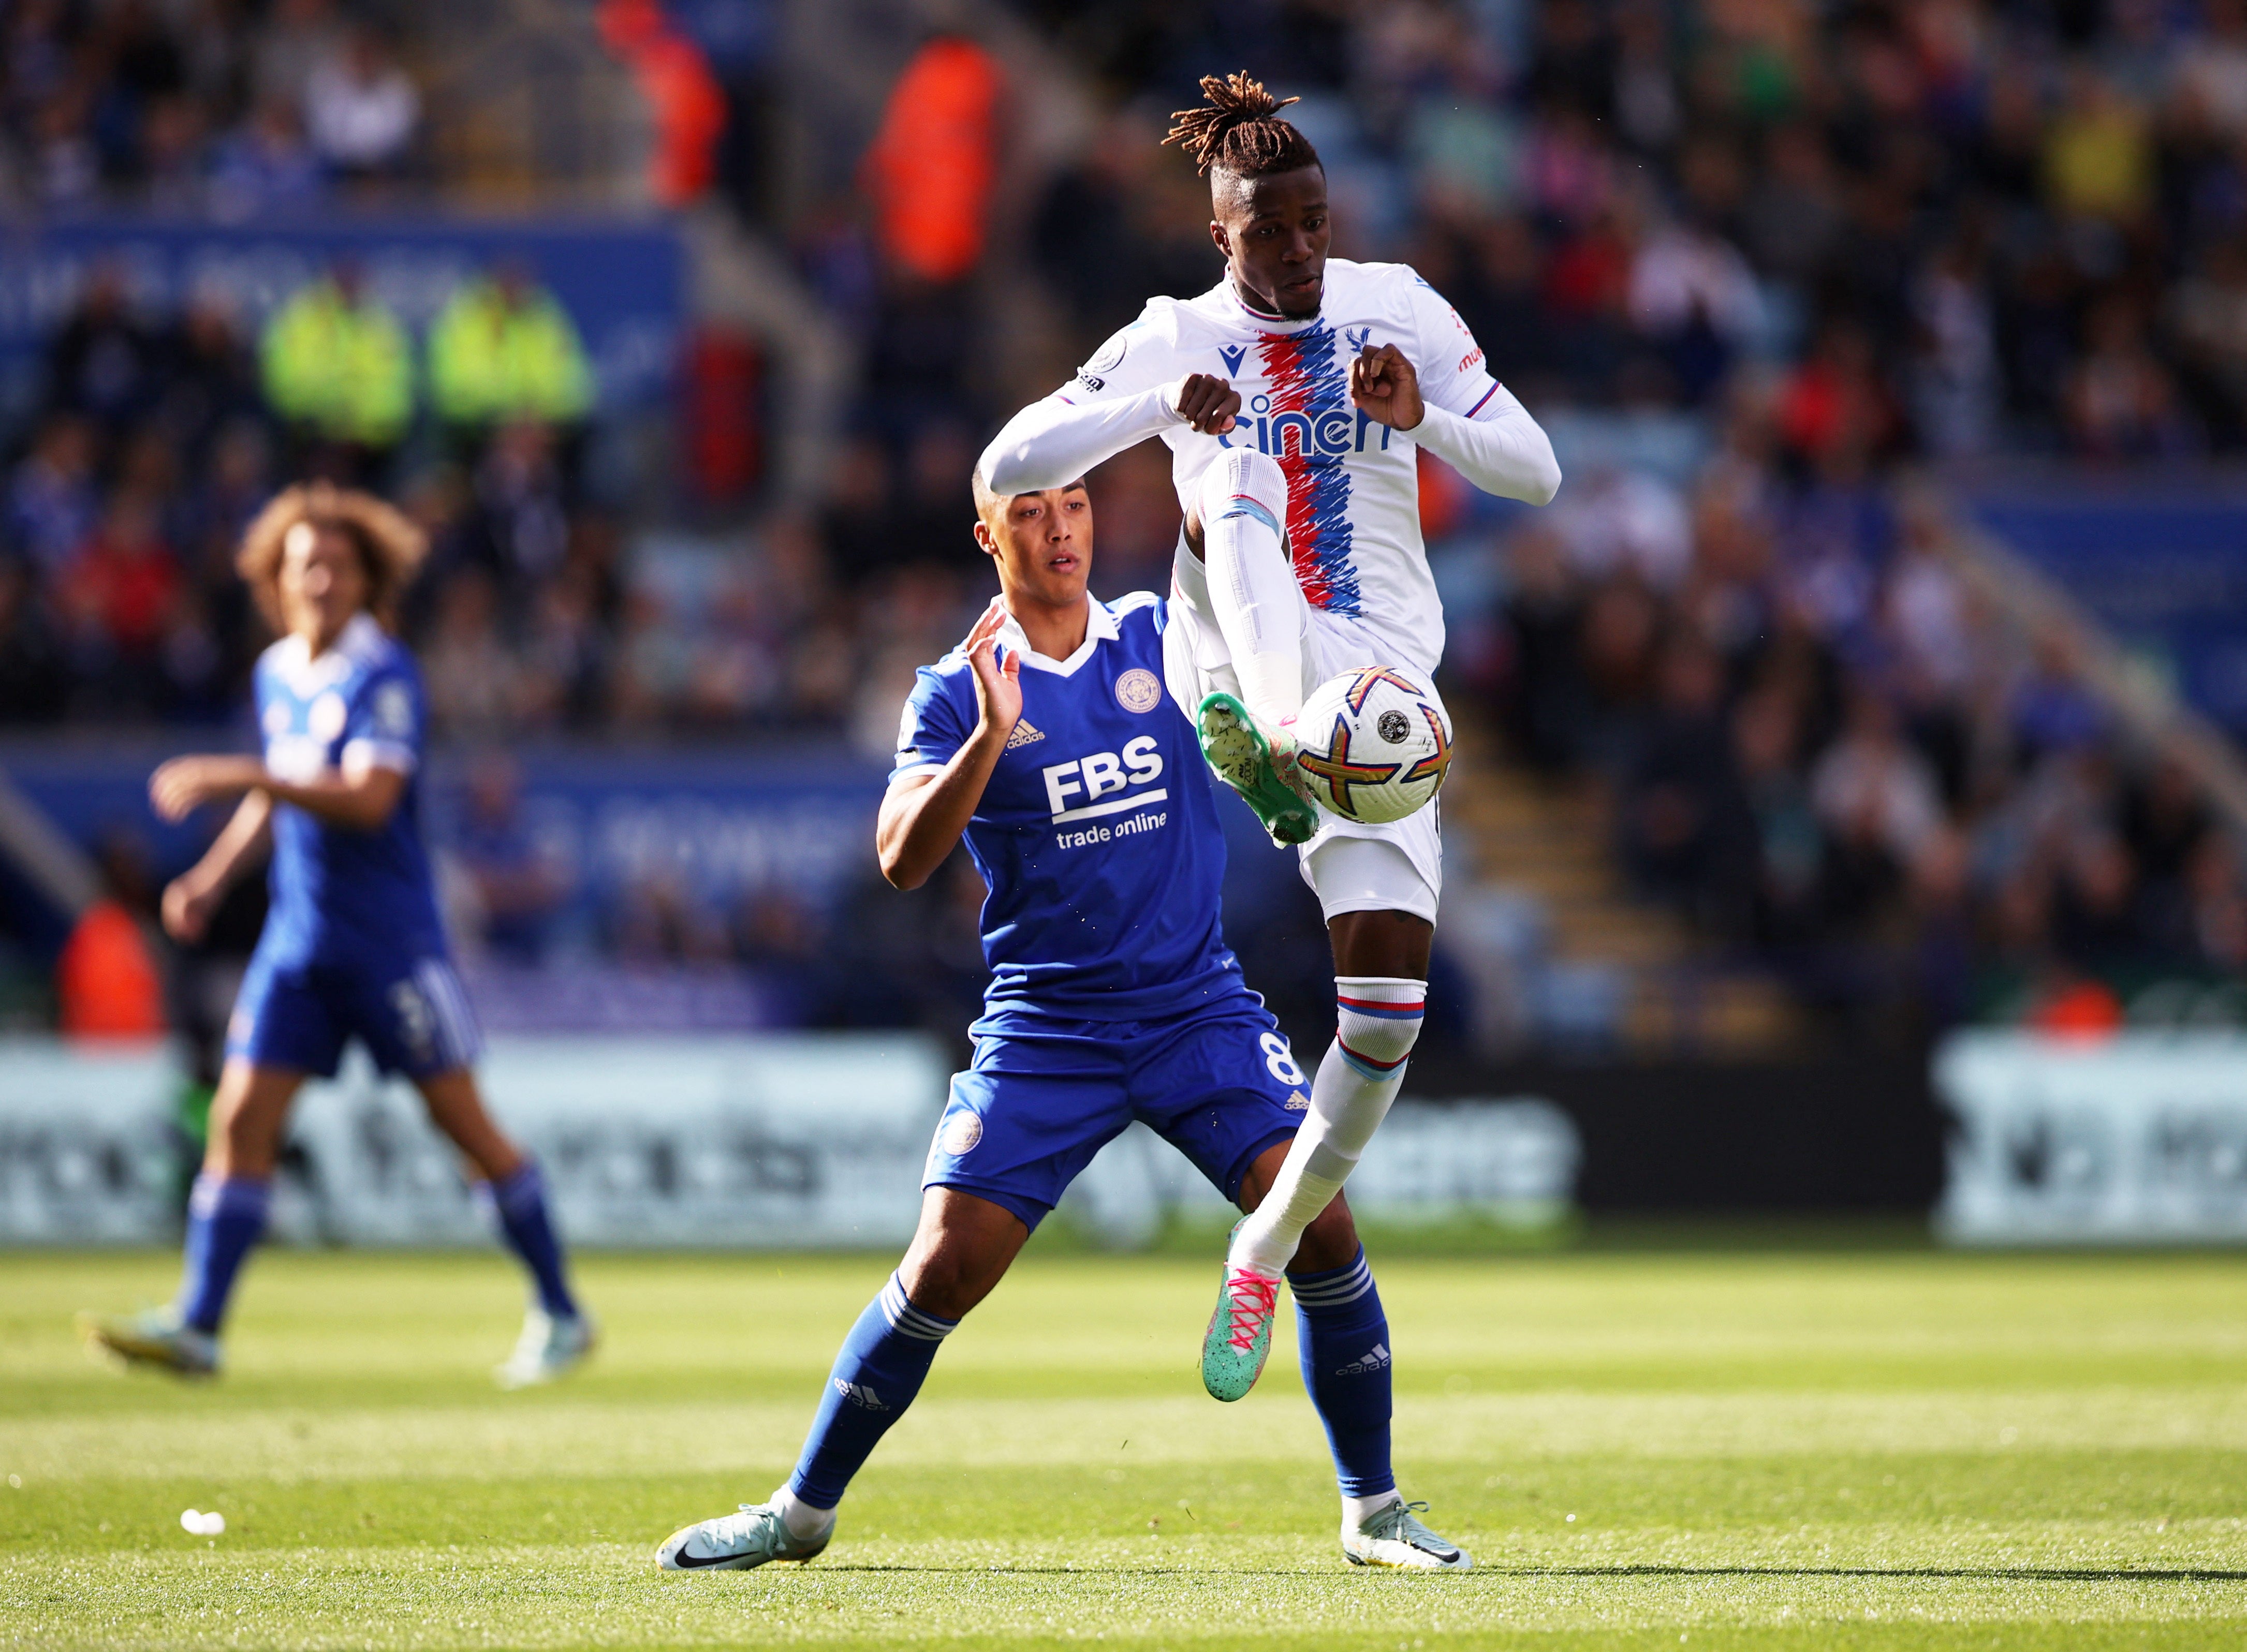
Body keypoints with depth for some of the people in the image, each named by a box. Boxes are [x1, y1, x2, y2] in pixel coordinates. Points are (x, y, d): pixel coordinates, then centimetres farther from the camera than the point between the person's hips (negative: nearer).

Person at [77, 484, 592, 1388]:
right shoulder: (278, 674, 10)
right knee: (241, 1116, -4)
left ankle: (560, 1315, 11)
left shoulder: (382, 677, -12)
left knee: (462, 1118, -1)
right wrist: (212, 878, 12)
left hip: (391, 934, -6)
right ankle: (196, 1325, -6)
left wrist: (237, 777, -29)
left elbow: (369, 799, -26)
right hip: (298, 933, 6)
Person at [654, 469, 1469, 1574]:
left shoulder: (1162, 639, 5)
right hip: (1044, 1027, -2)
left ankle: (1372, 1510, 0)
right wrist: (990, 737, -29)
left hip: (1198, 1005, 2)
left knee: (1318, 1223, -14)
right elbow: (902, 859, -15)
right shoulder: (956, 692, -3)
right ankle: (801, 1511, 9)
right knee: (943, 1271, -8)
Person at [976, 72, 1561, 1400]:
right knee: (1236, 488, -35)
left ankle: (1268, 1252, 8)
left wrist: (1421, 416, -11)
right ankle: (1286, 741, -67)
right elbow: (1012, 468, -1)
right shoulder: (1176, 339, 9)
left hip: (1379, 670, 2)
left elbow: (1537, 472, 8)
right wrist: (1160, 406, -16)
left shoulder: (1396, 304, 11)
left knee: (1392, 993, -13)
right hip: (1234, 665, -2)